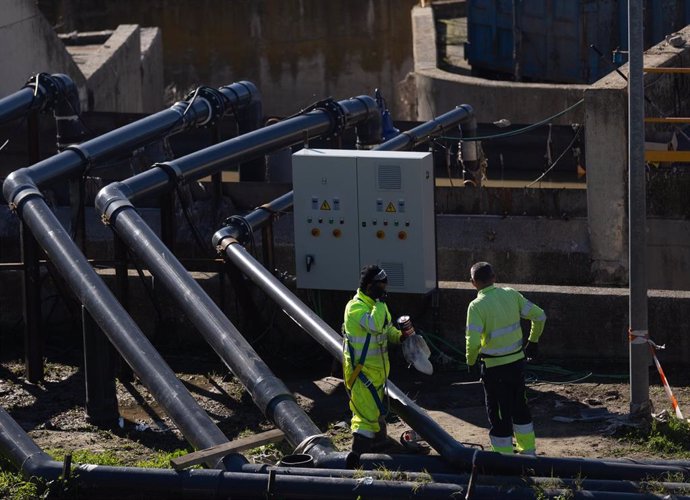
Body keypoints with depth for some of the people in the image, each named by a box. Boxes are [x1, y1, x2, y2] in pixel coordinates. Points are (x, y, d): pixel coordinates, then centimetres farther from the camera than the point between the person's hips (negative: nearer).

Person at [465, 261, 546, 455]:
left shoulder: (477, 306, -17)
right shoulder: (511, 295, -2)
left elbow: (473, 342, -24)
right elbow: (539, 316, 2)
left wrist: (470, 360, -4)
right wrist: (533, 341, 17)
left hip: (494, 367, -5)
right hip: (517, 361, 5)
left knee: (498, 412, 6)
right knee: (519, 405, 22)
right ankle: (528, 450, 34)